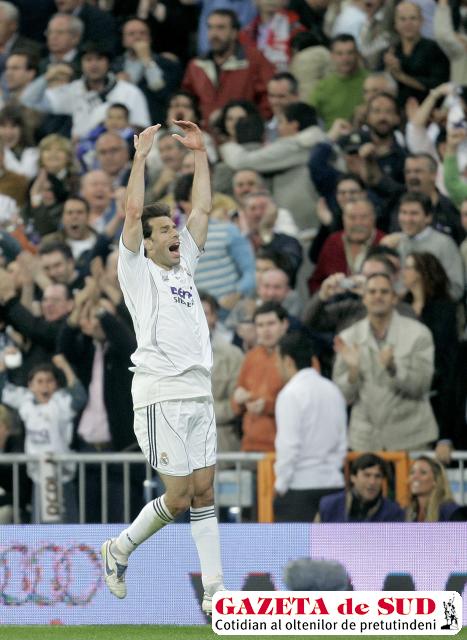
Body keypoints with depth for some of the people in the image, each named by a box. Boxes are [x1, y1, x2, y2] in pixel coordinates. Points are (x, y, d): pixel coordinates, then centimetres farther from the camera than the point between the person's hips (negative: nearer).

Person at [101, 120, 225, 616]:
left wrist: (199, 152, 16)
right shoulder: (138, 271, 1)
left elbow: (203, 208, 19)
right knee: (178, 495, -7)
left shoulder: (183, 266, 17)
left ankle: (213, 591, 2)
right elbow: (133, 212, -11)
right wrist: (141, 156, -8)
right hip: (160, 393, -6)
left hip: (198, 392, 6)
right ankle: (120, 548, 17)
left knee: (203, 490, 3)